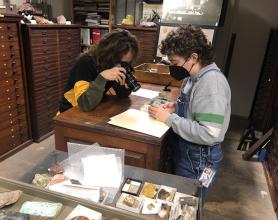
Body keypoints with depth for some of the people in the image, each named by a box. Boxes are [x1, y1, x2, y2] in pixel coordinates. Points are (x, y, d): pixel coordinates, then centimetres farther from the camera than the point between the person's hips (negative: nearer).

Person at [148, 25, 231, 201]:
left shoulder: (212, 83, -27)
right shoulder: (195, 75, 1)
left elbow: (209, 134, -32)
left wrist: (169, 118, -25)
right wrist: (177, 106, -2)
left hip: (200, 158, -8)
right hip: (186, 149, 8)